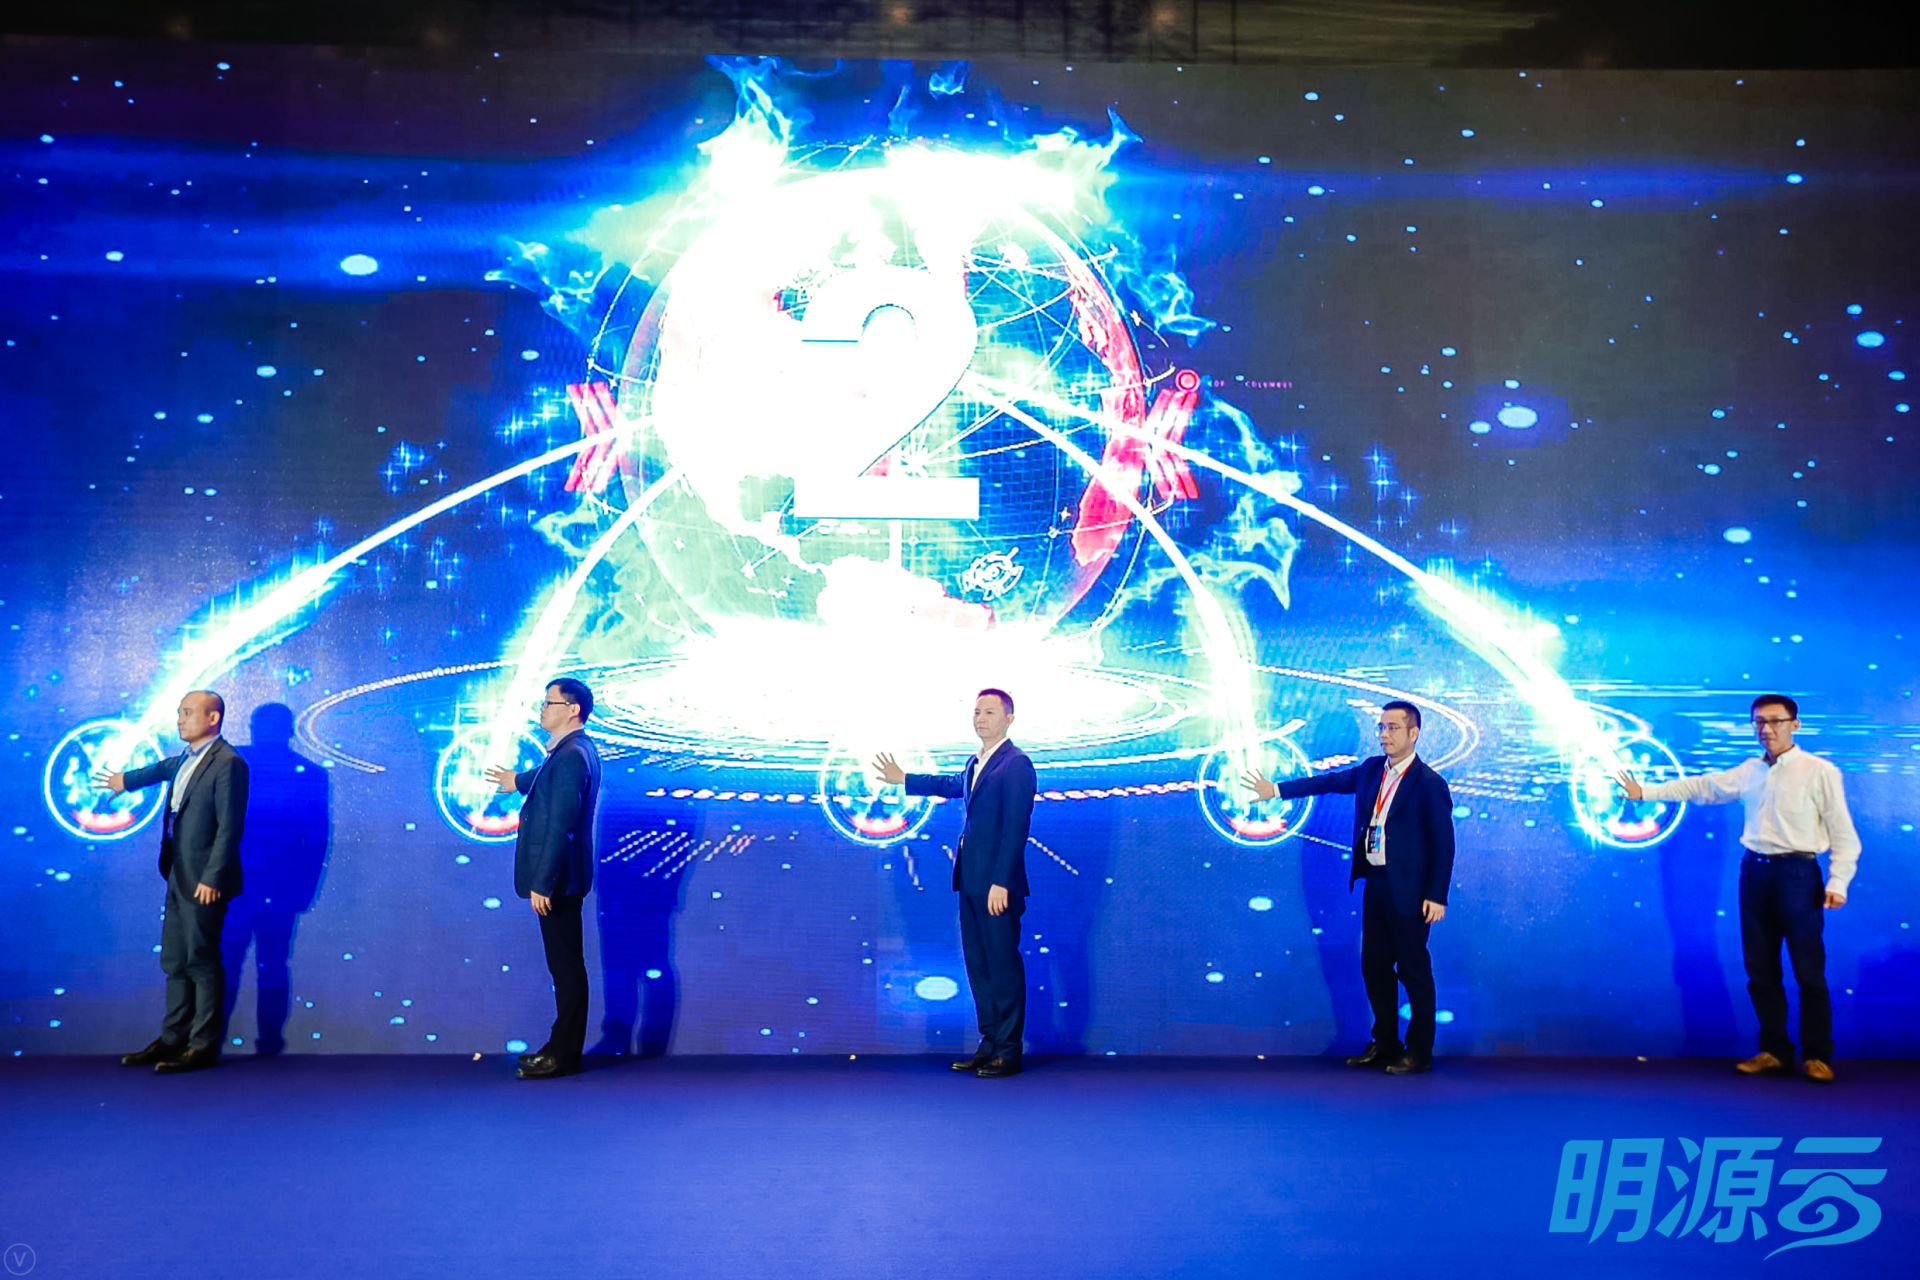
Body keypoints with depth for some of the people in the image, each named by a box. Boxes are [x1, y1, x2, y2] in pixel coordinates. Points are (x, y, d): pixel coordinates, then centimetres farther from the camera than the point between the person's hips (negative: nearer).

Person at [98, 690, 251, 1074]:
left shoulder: (227, 764, -16)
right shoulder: (185, 759, 12)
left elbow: (230, 827, -19)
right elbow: (164, 768, 37)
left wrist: (211, 879, -21)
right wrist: (126, 780, 53)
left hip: (203, 881, -9)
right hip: (178, 879, 9)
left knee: (203, 963, -2)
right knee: (174, 962, 14)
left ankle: (204, 1047, 7)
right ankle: (173, 1040, 24)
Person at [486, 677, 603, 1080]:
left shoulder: (571, 756, -20)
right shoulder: (575, 750, 12)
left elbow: (560, 826, -24)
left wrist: (542, 883, -23)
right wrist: (518, 782, 47)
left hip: (557, 879, -10)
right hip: (560, 876, 10)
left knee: (566, 965, -2)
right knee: (565, 964, 15)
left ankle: (564, 1055, 7)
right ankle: (562, 1045, 24)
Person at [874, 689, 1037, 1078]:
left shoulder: (1016, 764, -12)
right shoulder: (975, 763, 15)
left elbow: (1016, 828, -18)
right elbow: (954, 785, 37)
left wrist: (1000, 882, -22)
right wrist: (904, 780, 47)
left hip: (997, 884, -9)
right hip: (971, 882, 9)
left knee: (1004, 964, -1)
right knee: (978, 963, 13)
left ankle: (1009, 1051, 8)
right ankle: (990, 1043, 23)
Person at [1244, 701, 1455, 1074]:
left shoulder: (1429, 784, -13)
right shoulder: (1372, 769, 7)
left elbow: (1443, 843, -13)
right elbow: (1328, 781, 11)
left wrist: (1437, 896, -15)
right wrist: (1277, 789, 7)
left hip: (1408, 890, -7)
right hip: (1375, 883, 7)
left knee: (1413, 970, 3)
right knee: (1374, 966, 14)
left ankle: (1420, 1052, 16)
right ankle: (1385, 1044, 26)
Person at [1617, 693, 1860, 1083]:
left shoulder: (1820, 771, -5)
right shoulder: (1749, 772, 11)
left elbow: (1843, 834, -7)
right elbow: (1700, 786, 21)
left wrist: (1838, 882, -15)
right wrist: (1646, 791, 19)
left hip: (1797, 873, -5)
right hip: (1754, 871, 6)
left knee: (1809, 971, -1)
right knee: (1760, 970, 10)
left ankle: (1816, 1056, 12)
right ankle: (1774, 1051, 20)